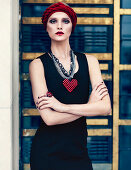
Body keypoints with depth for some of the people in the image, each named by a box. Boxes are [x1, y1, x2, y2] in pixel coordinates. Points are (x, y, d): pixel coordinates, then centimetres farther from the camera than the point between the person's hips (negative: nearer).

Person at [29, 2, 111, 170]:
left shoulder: (89, 61, 3)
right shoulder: (38, 64, -6)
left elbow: (106, 107, -9)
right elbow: (49, 118, -17)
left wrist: (63, 106, -15)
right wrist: (90, 104, -9)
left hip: (78, 149, 3)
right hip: (47, 152, -2)